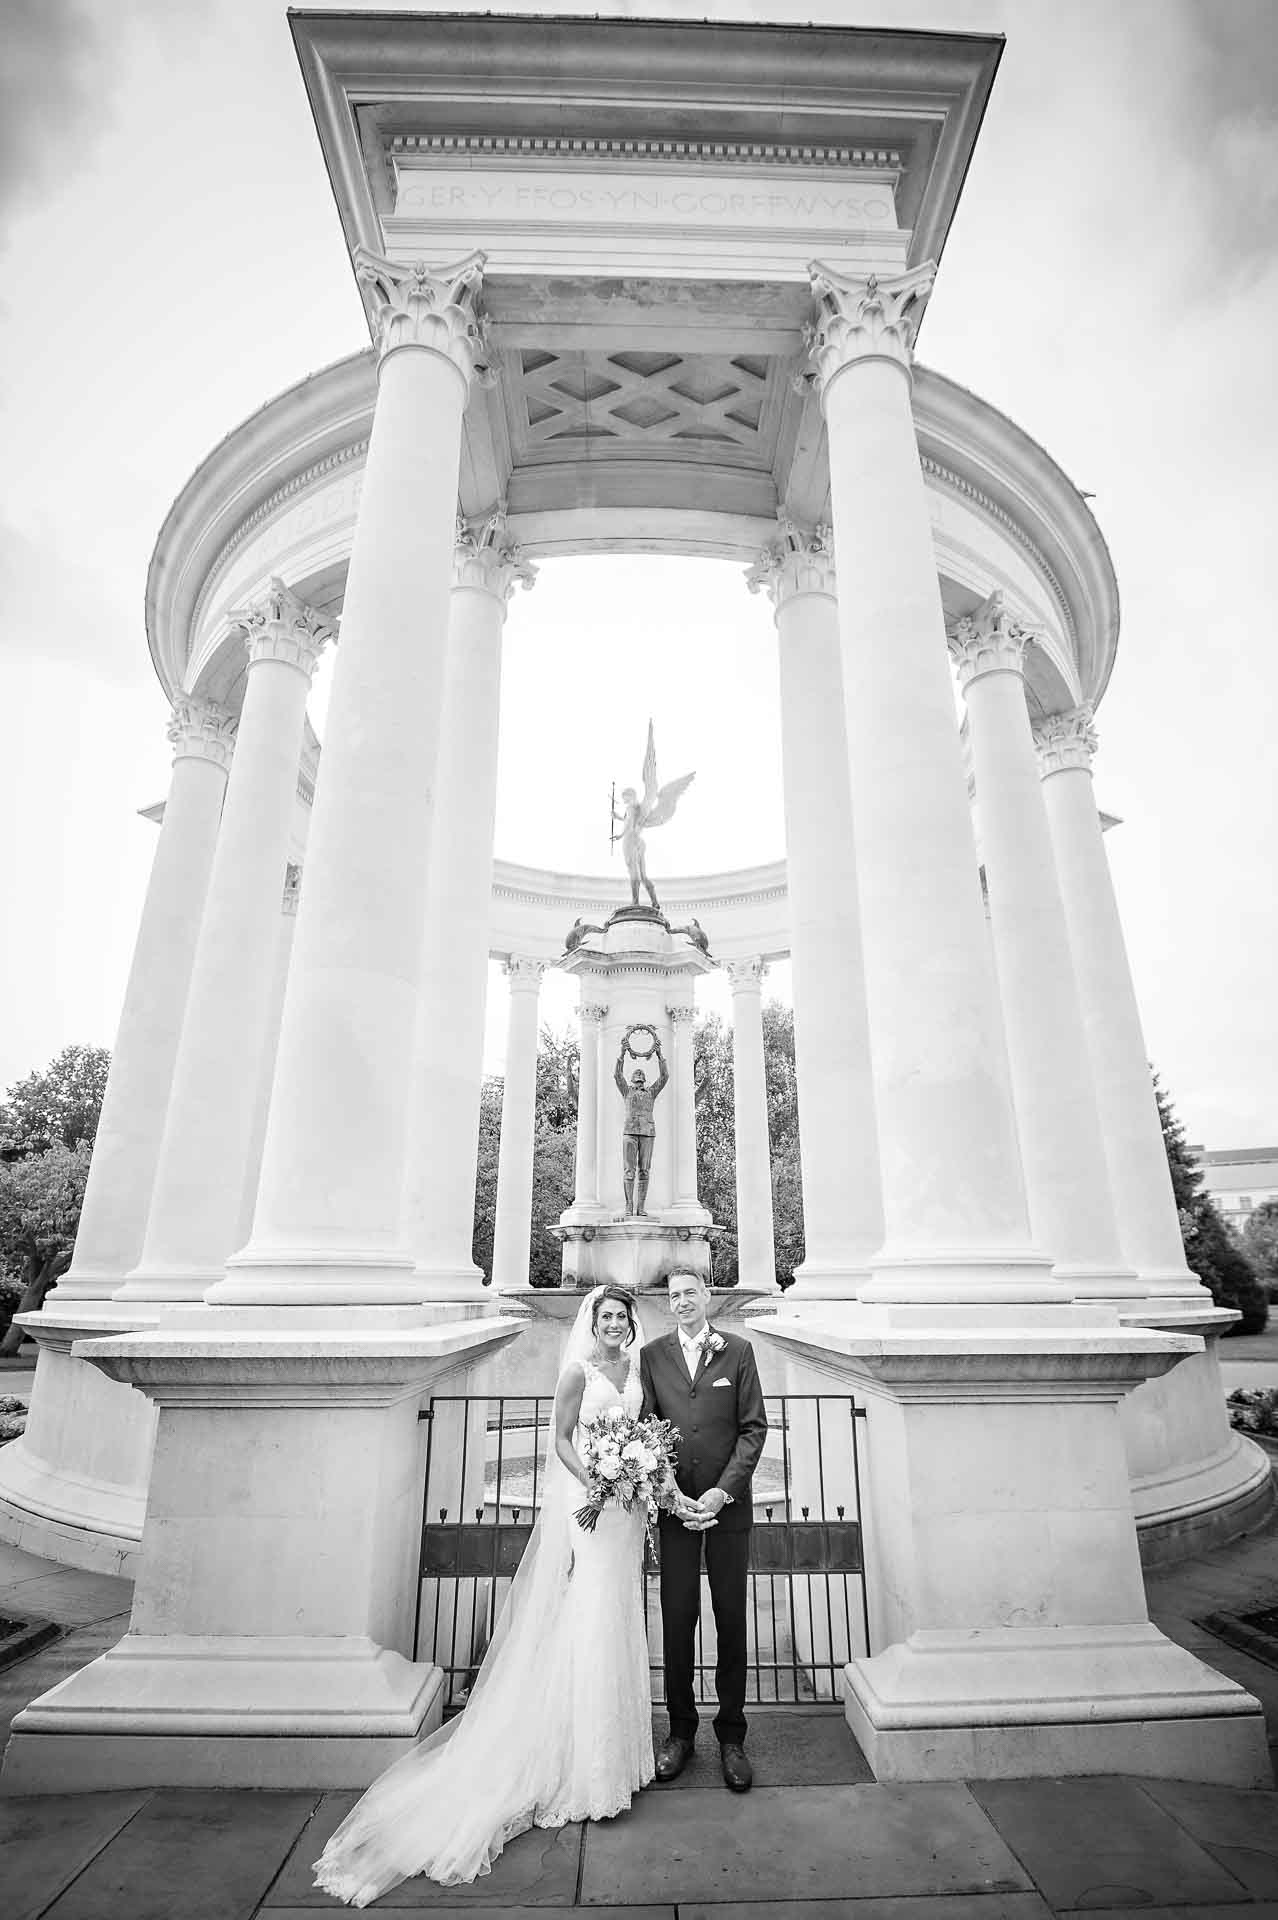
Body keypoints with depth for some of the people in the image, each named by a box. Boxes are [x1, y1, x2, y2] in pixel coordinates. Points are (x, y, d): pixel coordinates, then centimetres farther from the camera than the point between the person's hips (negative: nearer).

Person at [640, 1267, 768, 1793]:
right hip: (673, 1502, 1)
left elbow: (754, 1427, -2)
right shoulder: (652, 1355, 2)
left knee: (731, 1619, 7)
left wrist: (723, 1491, -10)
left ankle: (731, 1736, 23)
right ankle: (680, 1730, 24)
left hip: (728, 1503, 0)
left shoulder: (738, 1350, 0)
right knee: (677, 1618, 6)